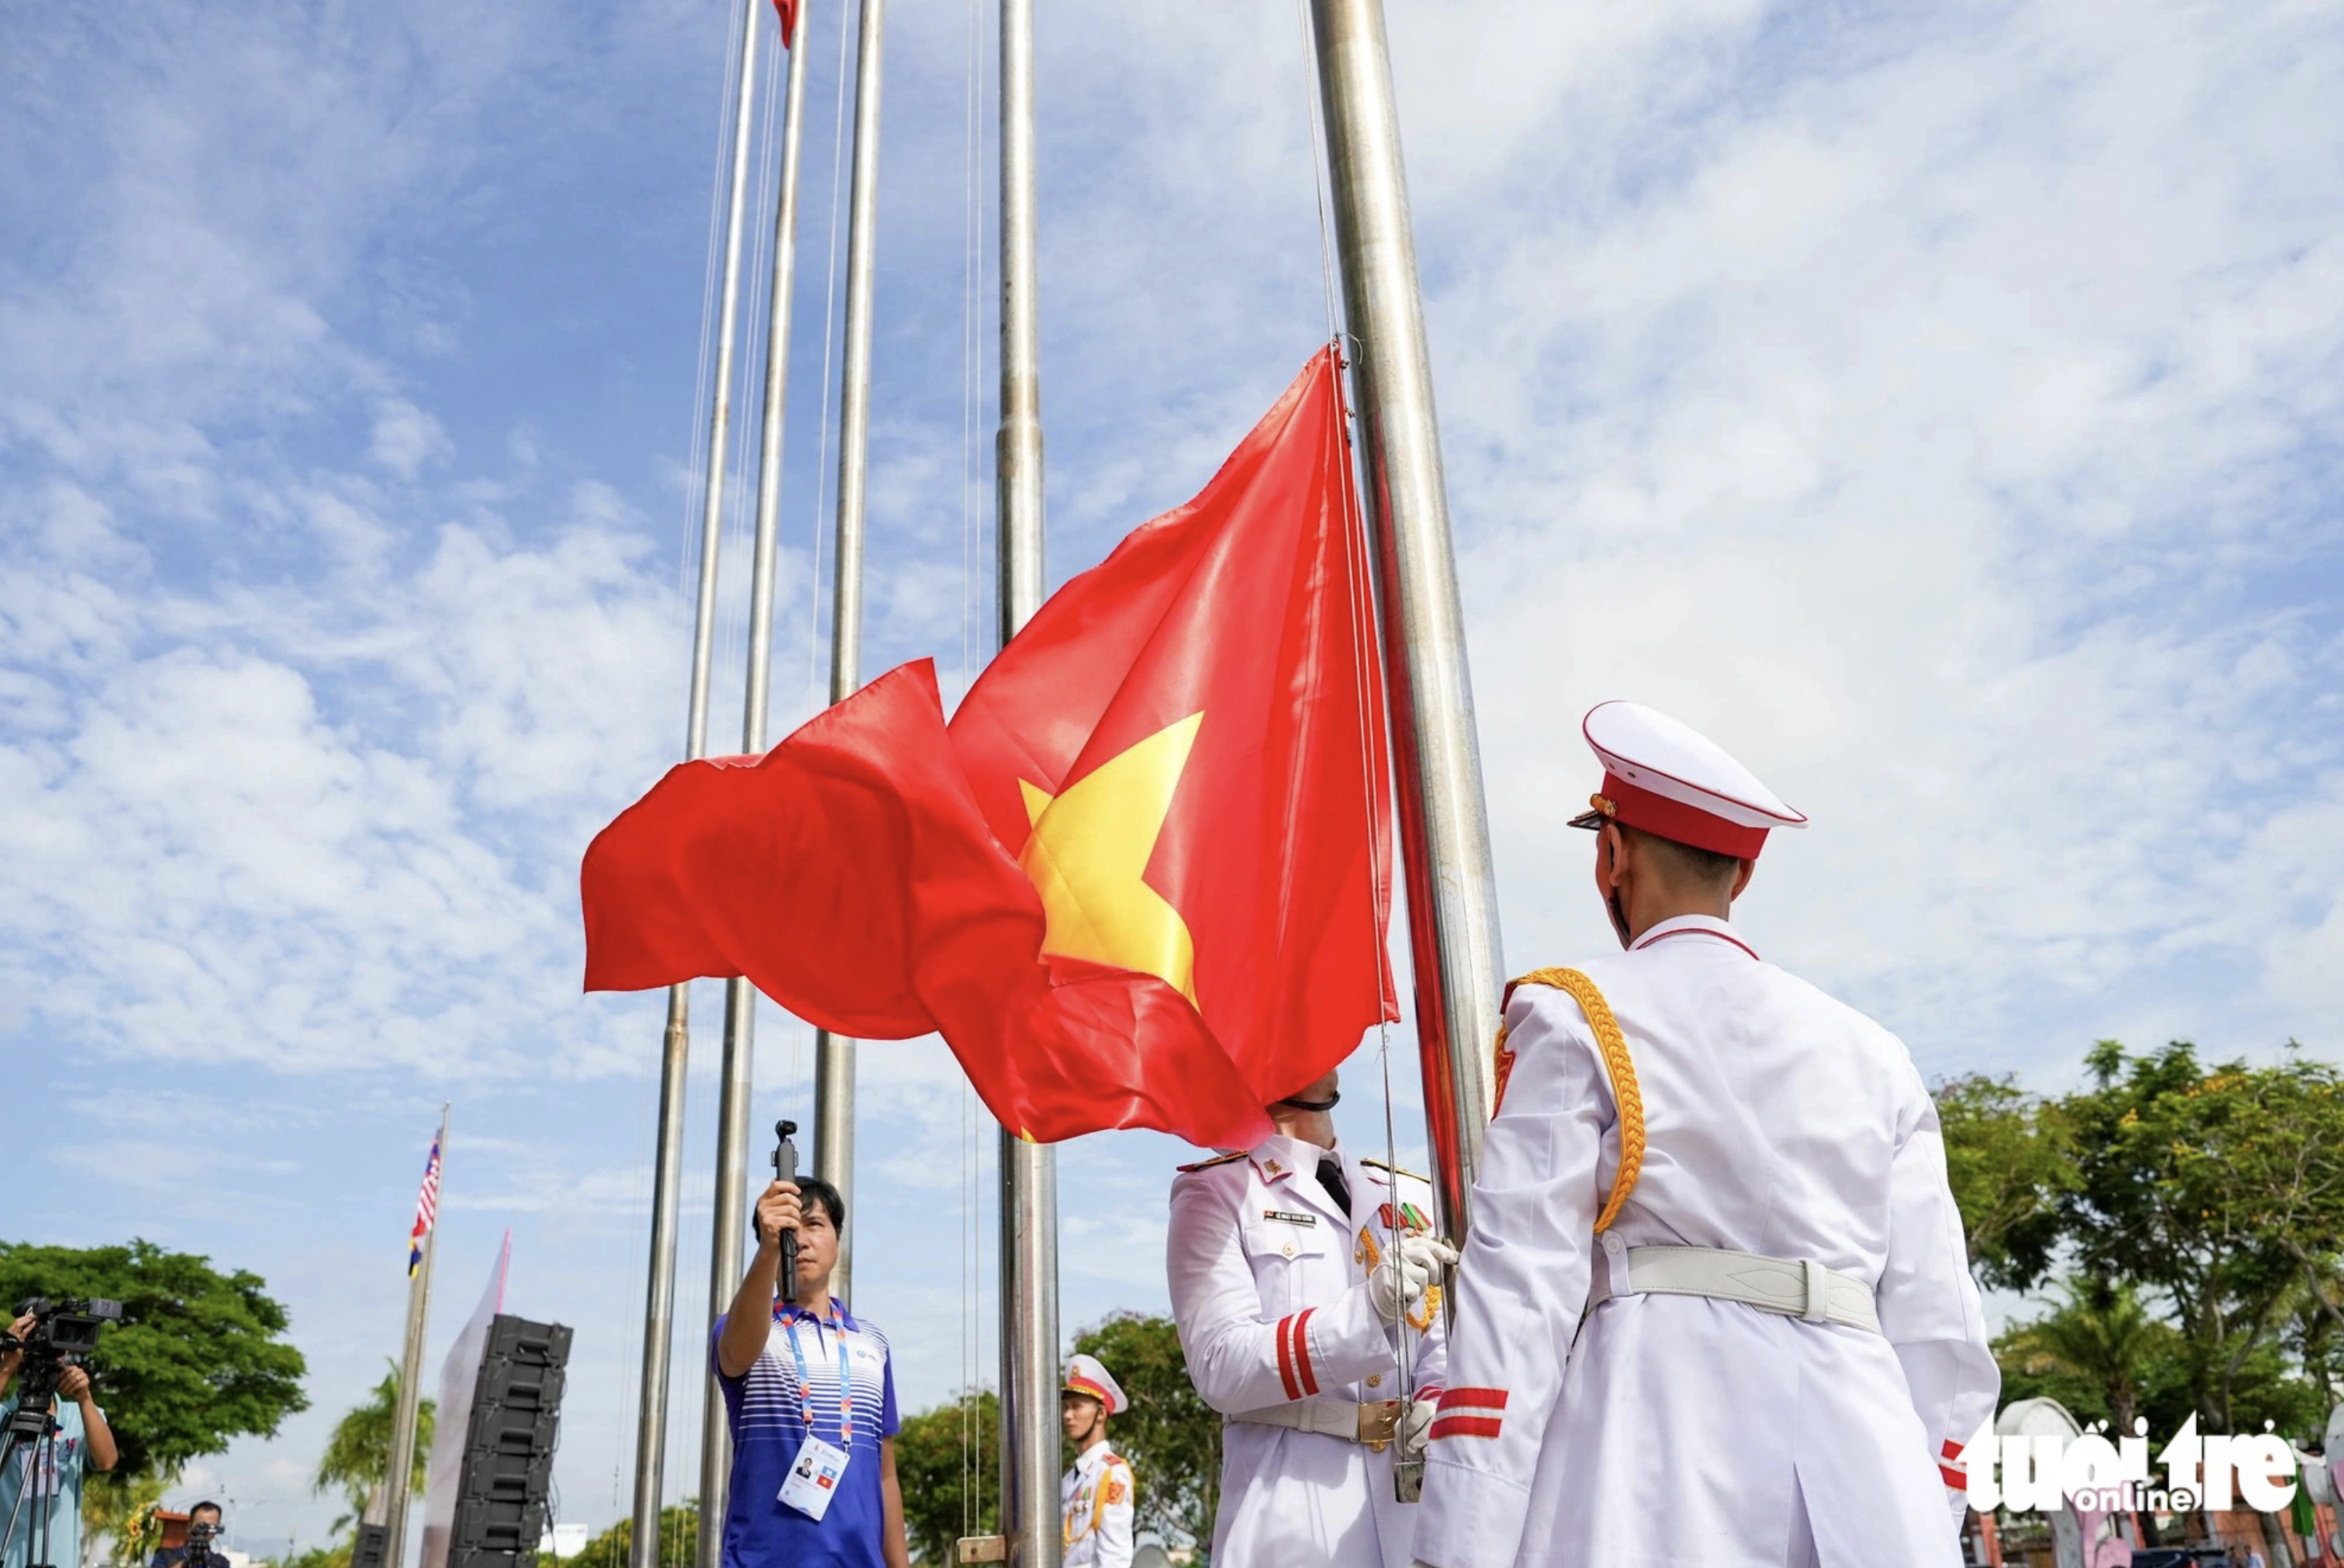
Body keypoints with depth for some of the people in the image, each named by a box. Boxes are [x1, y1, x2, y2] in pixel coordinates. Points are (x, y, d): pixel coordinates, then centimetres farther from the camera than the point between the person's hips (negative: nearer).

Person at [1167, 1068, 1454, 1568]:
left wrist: (1437, 1403, -12)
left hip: (1416, 1495, 4)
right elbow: (1220, 1366, -14)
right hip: (1292, 1505, -4)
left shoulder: (1411, 1196, 12)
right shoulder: (1214, 1191, -3)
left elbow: (1446, 1340, 10)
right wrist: (1368, 1308, -26)